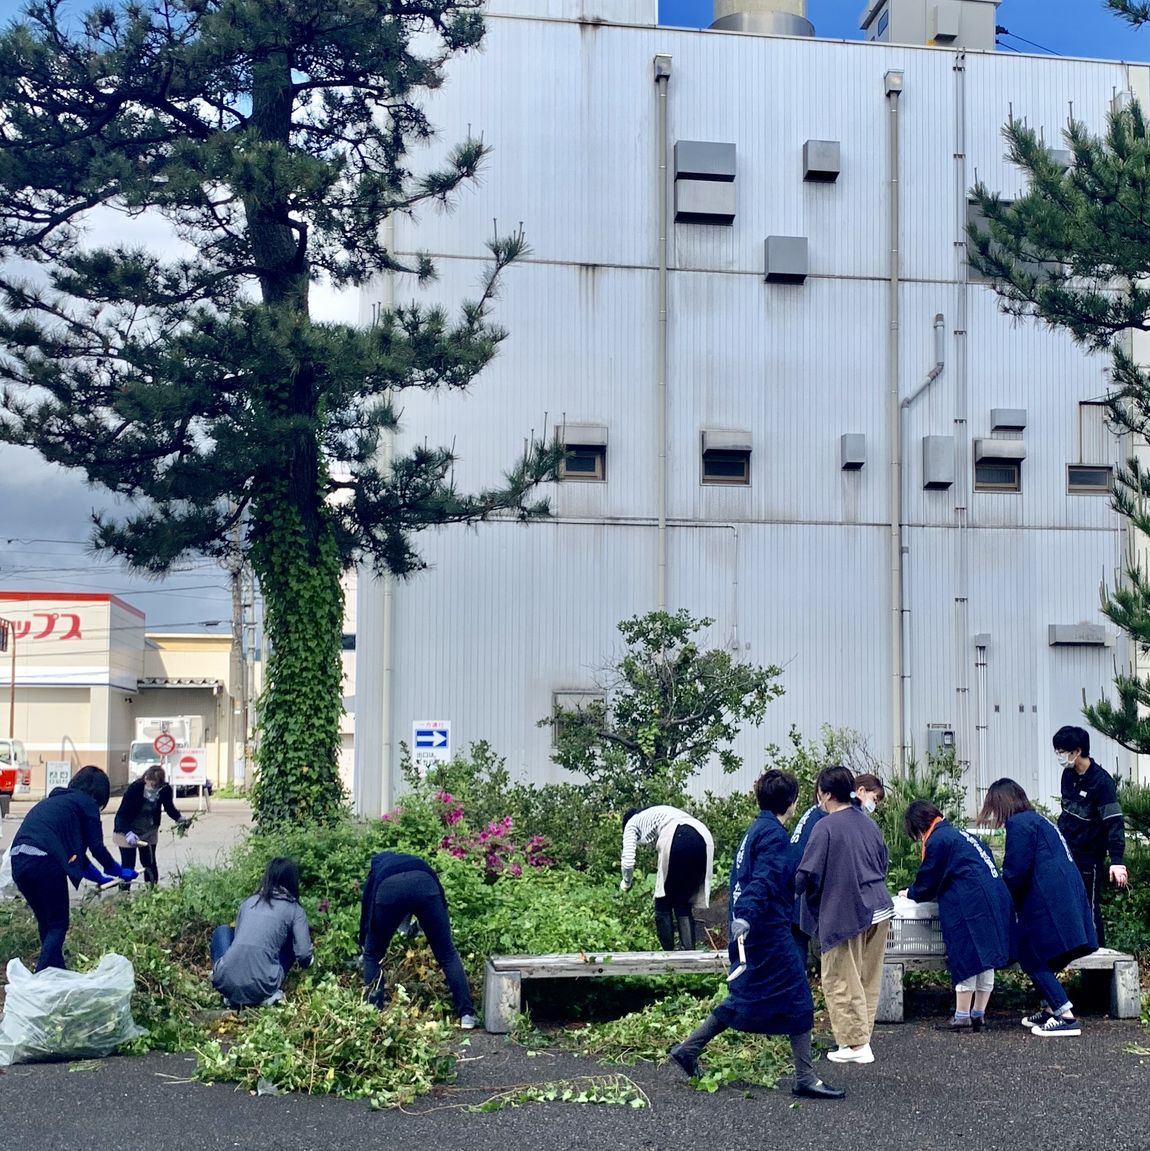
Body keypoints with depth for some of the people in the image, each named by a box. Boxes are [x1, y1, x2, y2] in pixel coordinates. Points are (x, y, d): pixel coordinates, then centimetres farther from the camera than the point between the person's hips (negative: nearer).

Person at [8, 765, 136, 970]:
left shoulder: (54, 800, 32)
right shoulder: (87, 803, 8)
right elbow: (97, 847, 6)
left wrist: (99, 877, 41)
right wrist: (119, 872, 22)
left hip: (19, 861, 7)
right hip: (44, 862, -7)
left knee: (46, 923, 21)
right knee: (58, 925, 5)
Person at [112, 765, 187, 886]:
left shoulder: (165, 790, -18)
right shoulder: (134, 788, -29)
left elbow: (169, 807, 4)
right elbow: (121, 814, -28)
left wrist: (179, 818, -11)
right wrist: (128, 833, -42)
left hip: (149, 832, 3)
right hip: (127, 831, -3)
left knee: (150, 864, 6)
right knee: (128, 865, -4)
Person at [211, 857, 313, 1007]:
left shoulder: (248, 902, 17)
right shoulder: (294, 910, 7)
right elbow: (304, 955, 2)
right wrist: (306, 962, 28)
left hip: (225, 982, 2)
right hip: (259, 988, -2)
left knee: (222, 931, 31)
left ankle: (231, 995, 13)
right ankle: (270, 994, 6)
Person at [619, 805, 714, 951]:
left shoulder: (632, 823, 25)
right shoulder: (659, 812, 42)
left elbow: (628, 861, 12)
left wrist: (626, 882, 32)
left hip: (678, 840, -6)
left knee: (663, 904, 12)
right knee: (683, 904, 16)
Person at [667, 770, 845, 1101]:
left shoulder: (755, 830, 15)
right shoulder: (775, 834, -14)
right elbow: (763, 880, -29)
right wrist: (745, 916, -39)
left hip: (751, 928, 10)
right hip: (769, 930, -10)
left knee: (745, 1000, 16)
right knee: (797, 998, -2)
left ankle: (687, 1050, 17)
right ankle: (805, 1079, 3)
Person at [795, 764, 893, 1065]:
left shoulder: (825, 828, -14)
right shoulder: (868, 823, 9)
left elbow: (807, 875, -15)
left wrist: (790, 889, 5)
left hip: (846, 915, -7)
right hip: (879, 911, 8)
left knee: (841, 982, 4)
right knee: (869, 981, 15)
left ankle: (855, 1044, 6)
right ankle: (862, 1037, 22)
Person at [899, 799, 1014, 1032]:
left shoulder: (936, 841, -7)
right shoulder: (959, 833, 21)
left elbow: (927, 881, -2)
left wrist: (911, 893, 19)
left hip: (970, 905, -9)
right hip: (996, 897, 9)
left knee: (966, 959, -3)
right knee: (985, 960, 10)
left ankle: (962, 1017, 1)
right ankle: (978, 1014, 16)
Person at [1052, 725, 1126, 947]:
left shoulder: (1102, 781, -19)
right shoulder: (1069, 774, 3)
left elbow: (1115, 823, -22)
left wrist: (1117, 861, -29)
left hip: (1089, 856, -7)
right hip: (1065, 851, 7)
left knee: (1090, 907, 0)